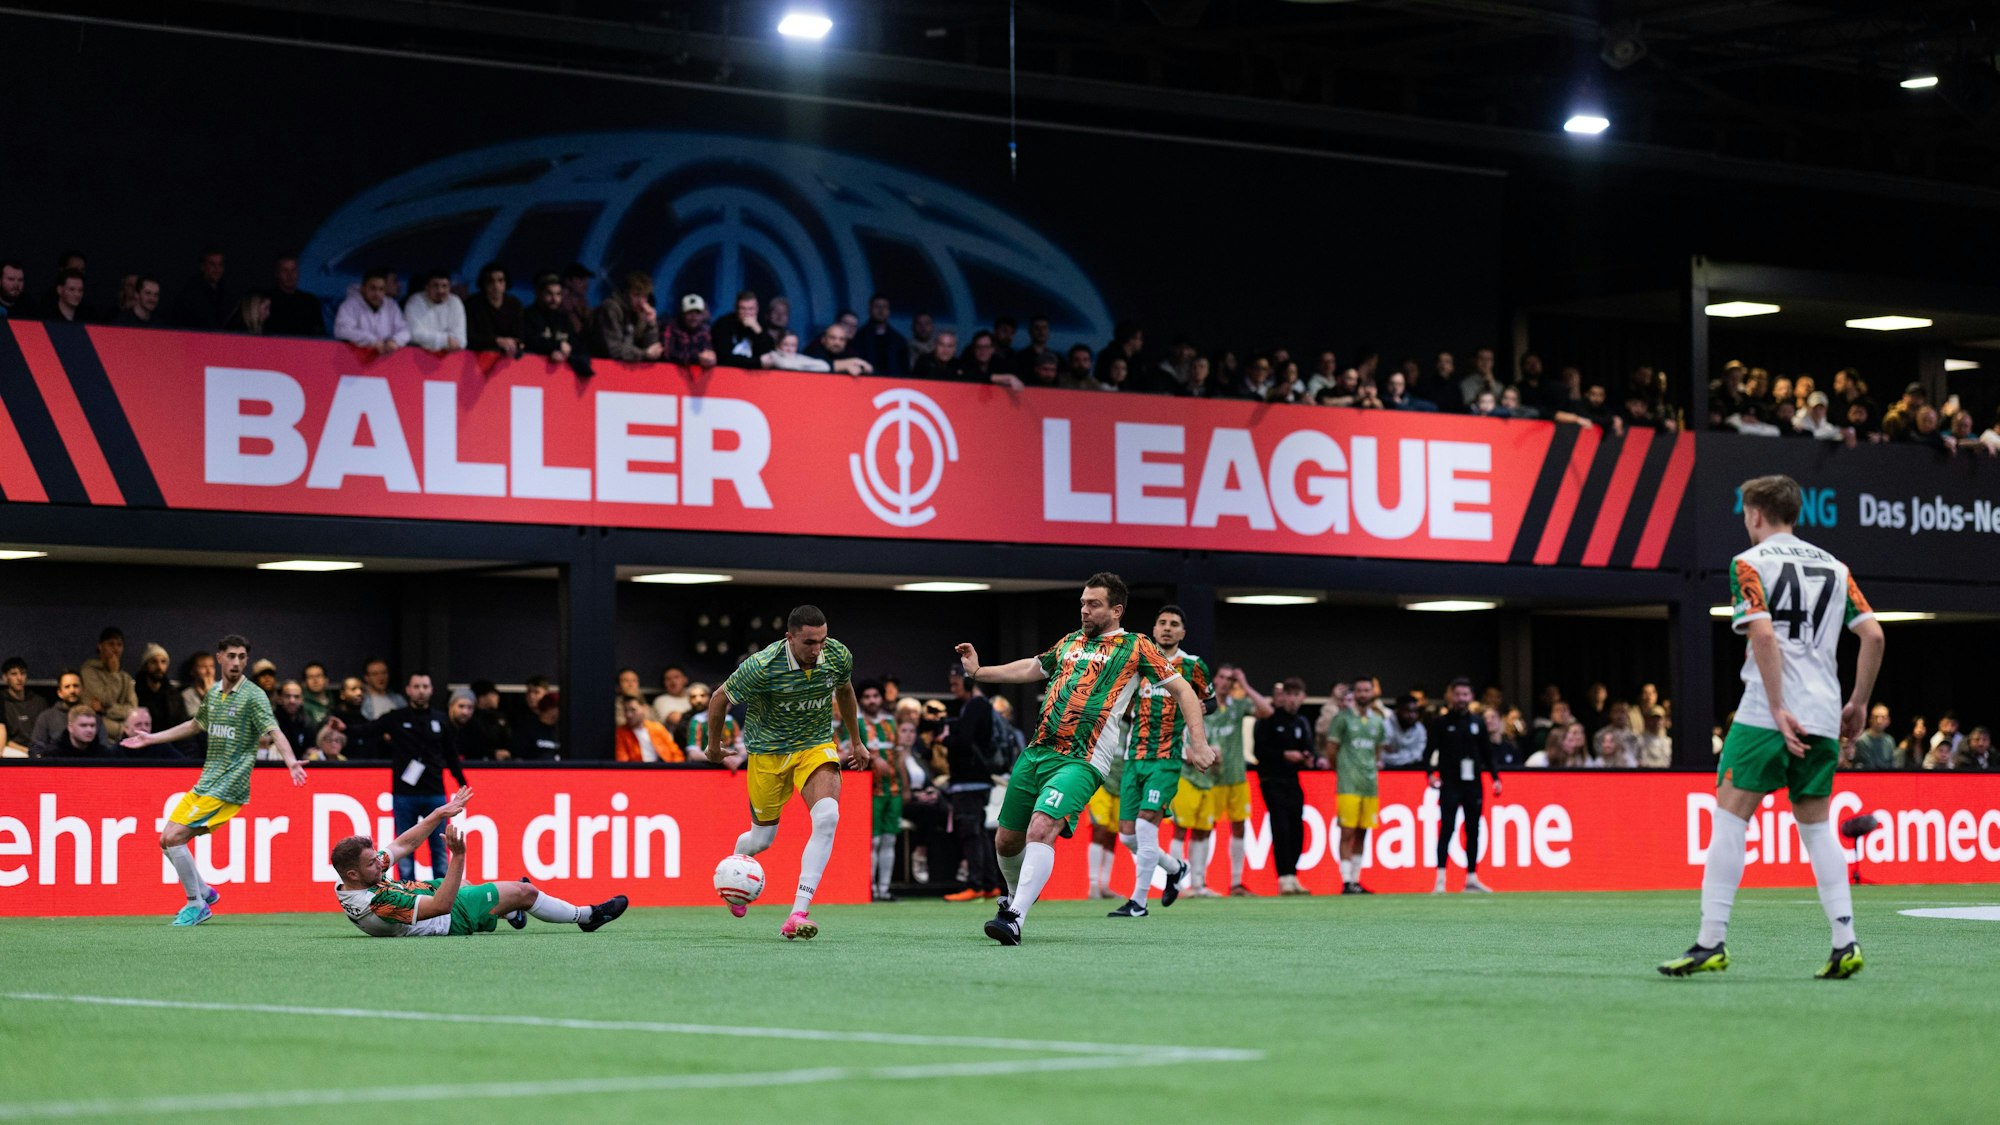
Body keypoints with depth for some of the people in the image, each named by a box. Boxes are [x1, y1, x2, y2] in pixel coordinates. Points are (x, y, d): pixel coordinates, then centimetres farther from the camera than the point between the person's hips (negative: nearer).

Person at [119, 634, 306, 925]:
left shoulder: (253, 696, -11)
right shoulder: (213, 693, 11)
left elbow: (274, 732, -22)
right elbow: (196, 724, 29)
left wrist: (290, 761, -42)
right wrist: (151, 738, 33)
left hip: (228, 788, -8)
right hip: (205, 782, 8)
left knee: (174, 837, -16)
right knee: (167, 840, 7)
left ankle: (197, 905, -4)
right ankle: (205, 892, 23)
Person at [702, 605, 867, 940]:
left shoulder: (838, 656, -14)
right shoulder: (762, 666, -26)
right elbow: (720, 698, -8)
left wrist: (856, 740, 20)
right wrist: (713, 744, 6)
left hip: (816, 746, 2)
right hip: (768, 751, -2)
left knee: (827, 817, -25)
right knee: (762, 839, 8)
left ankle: (798, 913, -27)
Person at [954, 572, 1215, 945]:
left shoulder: (1134, 647, 3)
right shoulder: (1070, 643, 19)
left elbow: (1181, 689, 3)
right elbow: (1032, 668, 36)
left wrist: (1198, 742, -7)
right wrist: (979, 672, 28)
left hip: (1081, 762, -6)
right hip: (1036, 754, 7)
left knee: (1041, 829, -27)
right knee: (1006, 840, 10)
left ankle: (1014, 920, -31)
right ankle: (1016, 896, 40)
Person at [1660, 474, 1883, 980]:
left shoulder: (1750, 564, -2)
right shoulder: (1834, 567, 15)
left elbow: (1764, 635, -16)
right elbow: (1873, 635, 8)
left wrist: (1779, 710, -18)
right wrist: (1859, 703, 15)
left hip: (1766, 715, -6)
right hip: (1823, 719, 6)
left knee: (1729, 818, -2)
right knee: (1816, 824, 13)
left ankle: (1712, 942, -8)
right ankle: (1845, 942, 4)